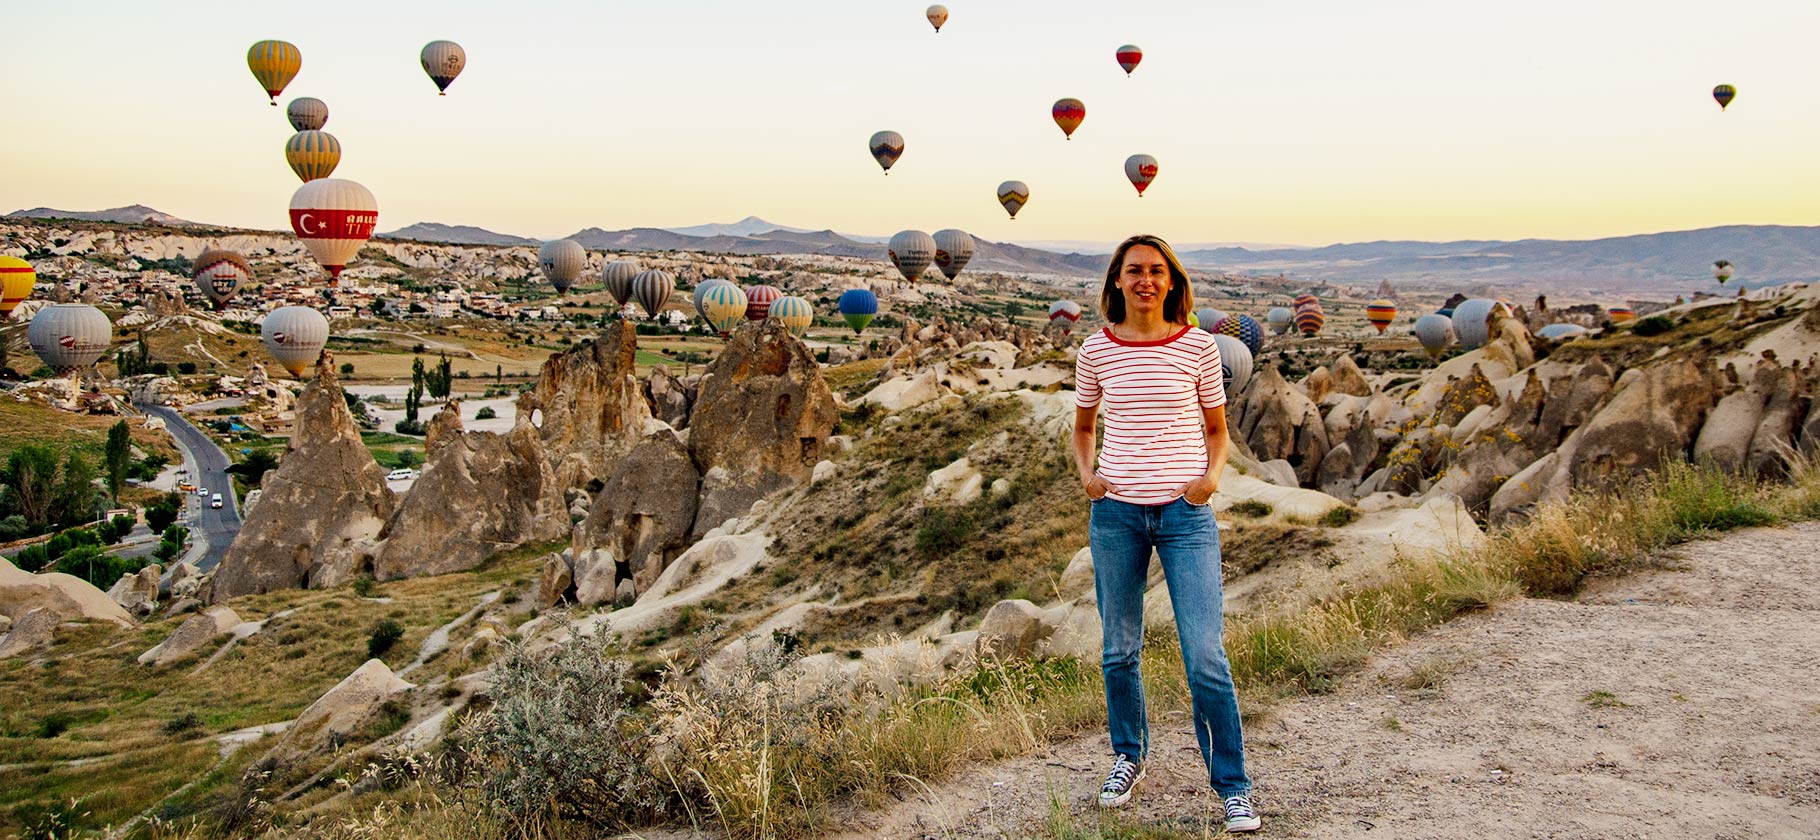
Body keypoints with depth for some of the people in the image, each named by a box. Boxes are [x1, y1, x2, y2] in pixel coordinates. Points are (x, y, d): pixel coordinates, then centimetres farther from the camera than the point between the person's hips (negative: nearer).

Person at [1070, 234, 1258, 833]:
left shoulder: (1198, 346, 1)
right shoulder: (1096, 351, 4)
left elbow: (1217, 429, 11)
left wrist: (1212, 475, -8)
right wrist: (1087, 473, 0)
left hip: (1185, 513, -2)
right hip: (1116, 513, 2)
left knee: (1205, 657, -7)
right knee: (1120, 650, 11)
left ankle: (1233, 786, 8)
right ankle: (1128, 756, 35)